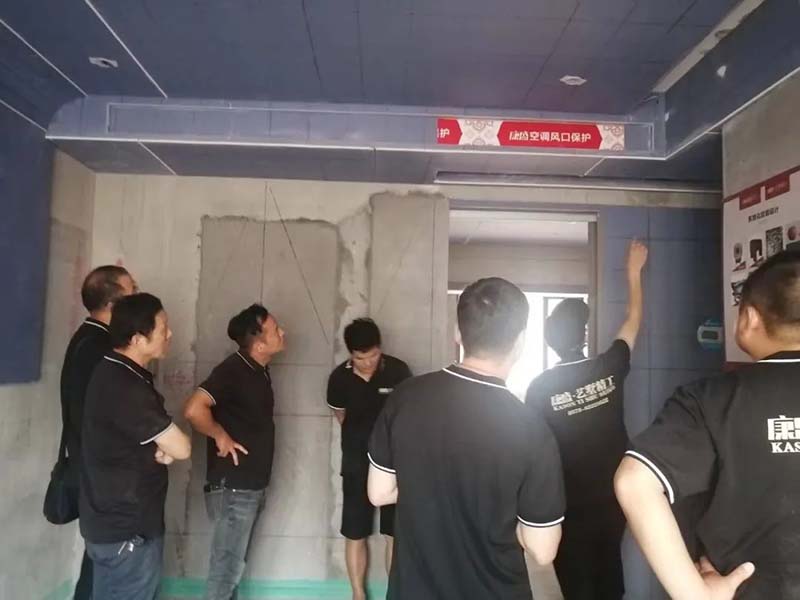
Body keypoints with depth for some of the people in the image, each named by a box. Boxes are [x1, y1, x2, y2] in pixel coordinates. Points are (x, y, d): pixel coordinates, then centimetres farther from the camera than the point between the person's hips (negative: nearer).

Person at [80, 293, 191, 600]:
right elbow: (181, 448, -23)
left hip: (110, 520, 9)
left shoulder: (113, 373, 5)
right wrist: (168, 446, -2)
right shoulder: (126, 388, -28)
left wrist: (160, 448, -9)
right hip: (128, 530, -9)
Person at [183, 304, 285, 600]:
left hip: (251, 487, 9)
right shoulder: (233, 369, -20)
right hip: (232, 488, -8)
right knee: (227, 567, 2)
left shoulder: (259, 371, 8)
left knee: (234, 564, 19)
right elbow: (194, 409, -34)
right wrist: (221, 437, -19)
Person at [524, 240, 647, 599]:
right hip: (612, 500, 3)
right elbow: (633, 319, 5)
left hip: (569, 507, -3)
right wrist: (634, 271, 18)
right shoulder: (609, 370, -10)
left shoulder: (540, 387, -15)